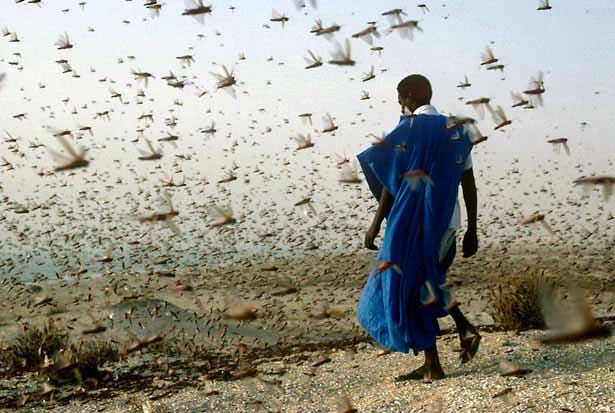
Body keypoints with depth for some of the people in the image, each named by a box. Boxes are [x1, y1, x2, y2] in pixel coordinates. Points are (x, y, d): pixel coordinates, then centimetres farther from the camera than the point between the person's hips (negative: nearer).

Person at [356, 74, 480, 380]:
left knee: (409, 289, 3)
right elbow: (469, 184, 9)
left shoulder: (408, 129, -8)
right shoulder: (455, 131, 10)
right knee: (427, 284, 23)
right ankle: (464, 328, 6)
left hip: (414, 223, -7)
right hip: (448, 221, 7)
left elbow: (392, 183, -12)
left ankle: (433, 366, 6)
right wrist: (472, 230, 14)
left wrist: (375, 225, -6)